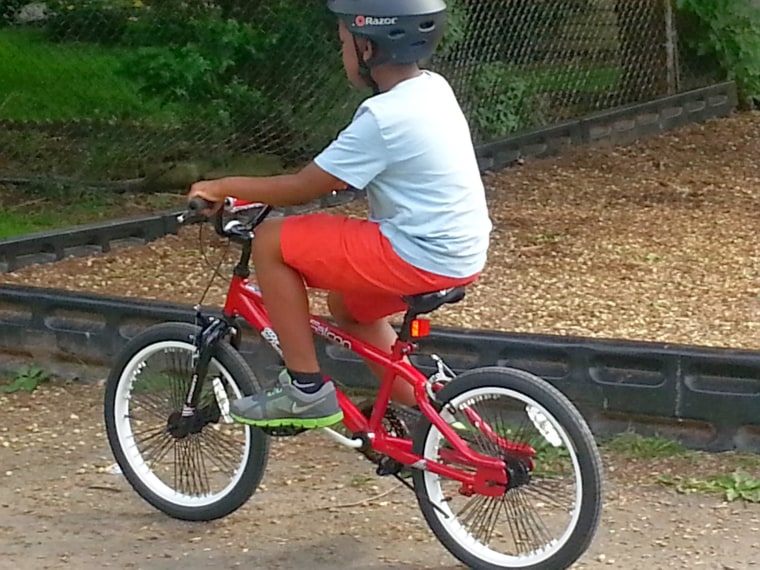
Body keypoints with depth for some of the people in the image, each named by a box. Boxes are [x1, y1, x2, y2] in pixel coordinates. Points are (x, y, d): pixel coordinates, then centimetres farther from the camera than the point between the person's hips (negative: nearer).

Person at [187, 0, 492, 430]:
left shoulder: (385, 116, -19)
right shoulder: (432, 87, 7)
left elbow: (304, 189, -13)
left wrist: (224, 187, -2)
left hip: (423, 258, -10)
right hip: (461, 250, 10)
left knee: (272, 244, -4)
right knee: (346, 303, 31)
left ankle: (307, 391, 1)